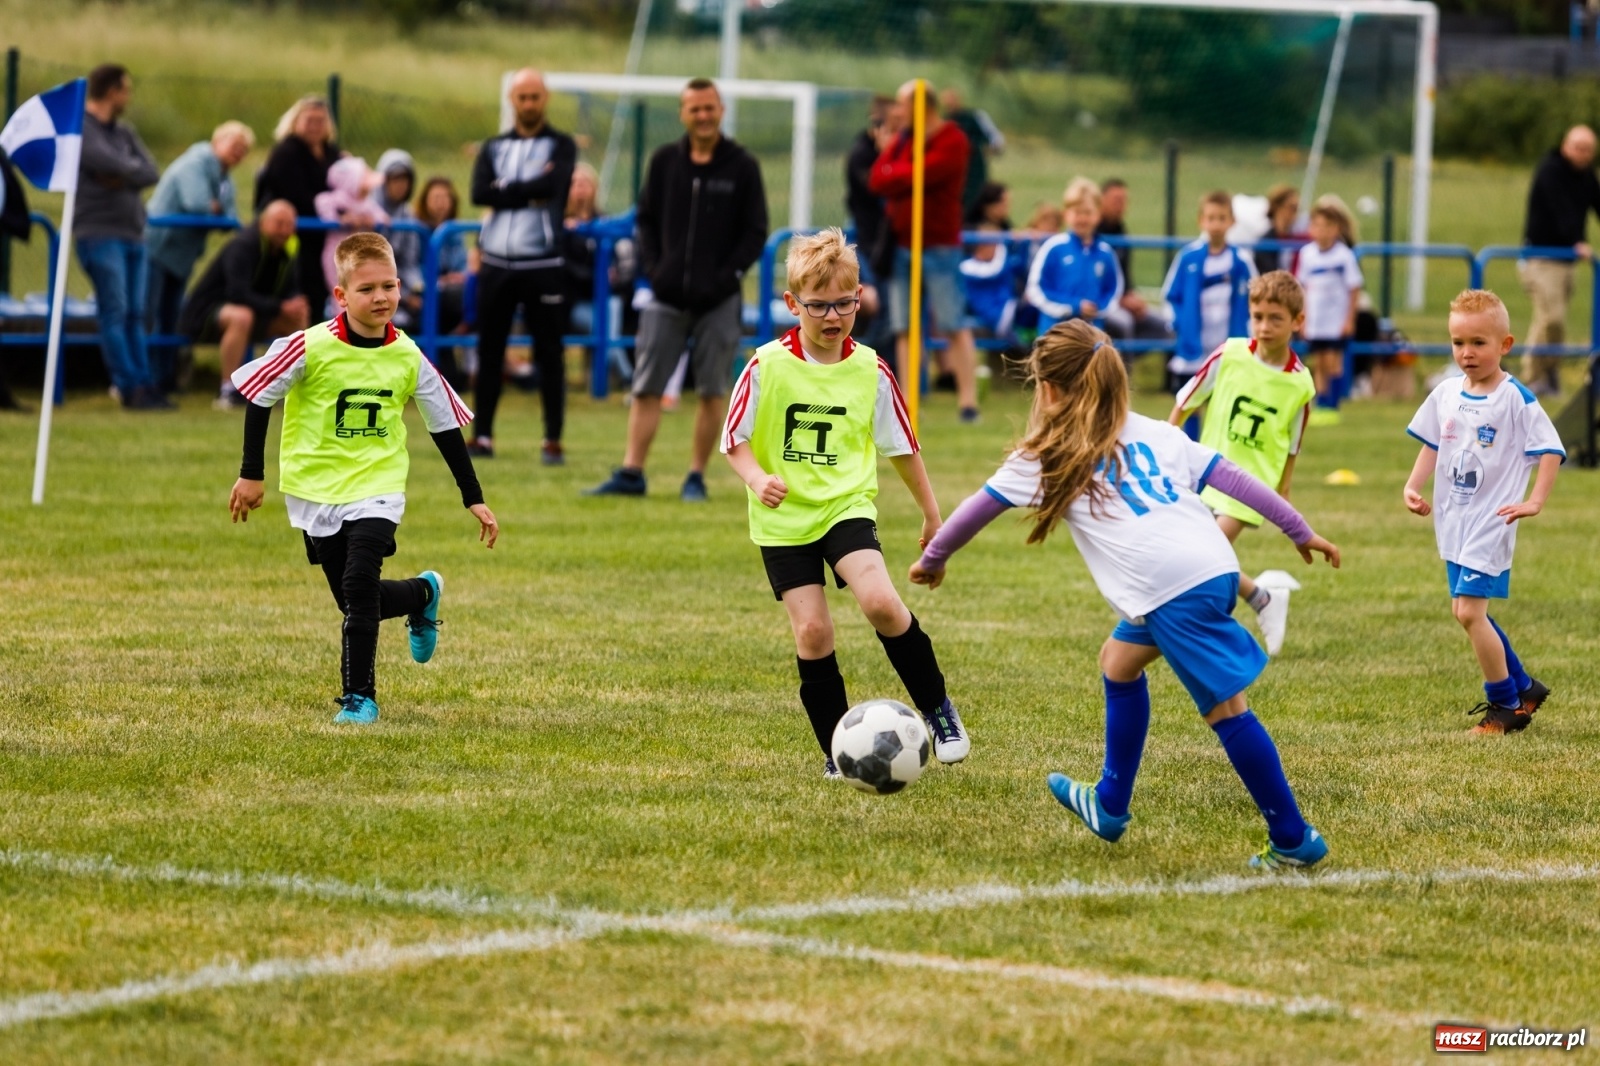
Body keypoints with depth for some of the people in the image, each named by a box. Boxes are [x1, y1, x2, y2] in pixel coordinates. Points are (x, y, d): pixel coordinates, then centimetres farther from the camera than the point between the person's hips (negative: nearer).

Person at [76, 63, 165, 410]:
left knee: (135, 315, 6)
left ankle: (143, 385, 6)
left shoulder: (123, 132, 18)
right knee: (115, 313, -9)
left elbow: (151, 172, 8)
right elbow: (108, 162, -18)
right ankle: (131, 387, -10)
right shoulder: (80, 128, -5)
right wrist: (133, 169, 2)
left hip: (133, 234, 8)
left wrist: (123, 175, -10)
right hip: (100, 234, -8)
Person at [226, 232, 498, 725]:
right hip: (314, 489, 0)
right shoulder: (310, 348, -15)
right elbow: (259, 397, -5)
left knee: (359, 583, -20)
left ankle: (360, 696, -7)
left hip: (377, 487, 0)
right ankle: (422, 594, 40)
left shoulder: (408, 358, -7)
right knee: (356, 601, 8)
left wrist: (474, 499, 5)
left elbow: (446, 425, 3)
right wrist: (251, 474, -5)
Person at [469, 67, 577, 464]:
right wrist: (530, 191, -11)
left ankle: (553, 440, 2)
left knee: (549, 353, -1)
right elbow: (479, 193, -6)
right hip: (496, 263, 3)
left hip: (542, 265, -3)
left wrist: (506, 190, -9)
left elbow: (551, 186, -17)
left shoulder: (561, 146, 3)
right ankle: (482, 436, 13)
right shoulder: (494, 148, 12)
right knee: (489, 350, 6)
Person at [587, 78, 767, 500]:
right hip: (666, 297, 2)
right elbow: (646, 219, 12)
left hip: (718, 301, -2)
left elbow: (755, 232, 1)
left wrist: (727, 275, -10)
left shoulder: (742, 166, 0)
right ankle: (631, 473, 1)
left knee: (713, 391, 1)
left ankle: (696, 477, 9)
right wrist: (651, 267, -2)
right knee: (646, 387, -1)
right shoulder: (665, 161, 7)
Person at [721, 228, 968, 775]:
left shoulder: (870, 371, -2)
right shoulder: (767, 367, -8)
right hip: (784, 519, 0)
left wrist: (931, 514, 17)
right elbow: (735, 440, -1)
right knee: (811, 631, -7)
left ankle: (938, 710, -3)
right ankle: (837, 751, 9)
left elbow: (901, 447, 10)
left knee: (880, 601, -22)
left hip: (847, 507, 0)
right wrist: (758, 480, -21)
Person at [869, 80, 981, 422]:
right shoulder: (902, 138, 12)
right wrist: (887, 150, -3)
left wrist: (890, 174, -1)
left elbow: (915, 176, -18)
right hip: (901, 245, 7)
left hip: (939, 247, -7)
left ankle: (968, 400, -5)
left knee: (953, 326, -5)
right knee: (903, 329, 5)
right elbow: (879, 181, 6)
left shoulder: (951, 143, -9)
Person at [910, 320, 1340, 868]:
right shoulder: (1154, 433, 22)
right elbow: (1230, 477, 17)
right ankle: (1110, 806, 34)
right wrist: (1301, 531, 21)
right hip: (1215, 568, 7)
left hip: (1174, 590, -7)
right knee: (1119, 662, 25)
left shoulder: (1046, 458, 9)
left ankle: (1293, 839, -3)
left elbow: (979, 508, 18)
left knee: (1225, 706, -3)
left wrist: (933, 559, 33)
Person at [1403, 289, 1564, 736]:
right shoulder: (1446, 395, 5)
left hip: (1491, 521, -8)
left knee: (1469, 611, -13)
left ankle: (1506, 705, 1)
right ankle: (1523, 686, 32)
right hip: (1454, 522, 8)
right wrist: (1413, 486, 1)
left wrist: (1535, 502, -21)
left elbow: (1551, 450, -12)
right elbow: (1432, 444, 16)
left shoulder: (1516, 399, -13)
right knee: (1468, 612, 14)